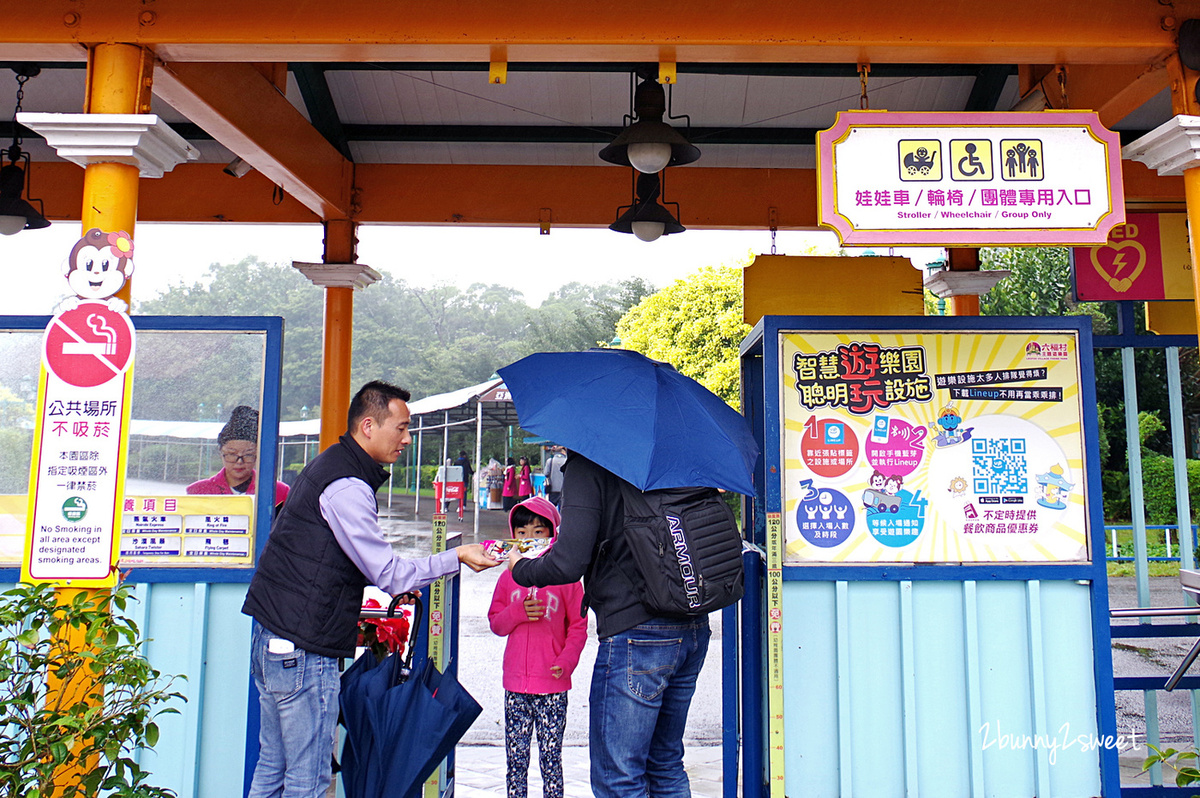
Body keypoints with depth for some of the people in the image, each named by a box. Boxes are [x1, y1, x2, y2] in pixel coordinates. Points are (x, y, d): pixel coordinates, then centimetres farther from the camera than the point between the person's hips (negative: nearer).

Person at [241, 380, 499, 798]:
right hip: (302, 651, -10)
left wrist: (395, 581, 18)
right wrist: (457, 557, -11)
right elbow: (389, 574, -18)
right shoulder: (348, 487, -18)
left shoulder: (326, 468, 15)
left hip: (269, 638, 10)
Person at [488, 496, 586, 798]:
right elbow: (496, 623, 7)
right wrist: (518, 612, -12)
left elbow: (578, 626, -1)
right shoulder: (508, 577, 6)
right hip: (516, 684, 3)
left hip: (553, 685, -3)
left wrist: (567, 660, -14)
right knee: (516, 757, 12)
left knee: (551, 757, 5)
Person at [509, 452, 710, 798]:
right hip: (695, 628, 8)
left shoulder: (586, 464, -9)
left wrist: (520, 569, 4)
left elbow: (568, 564, -16)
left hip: (634, 633, -8)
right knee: (666, 766, 22)